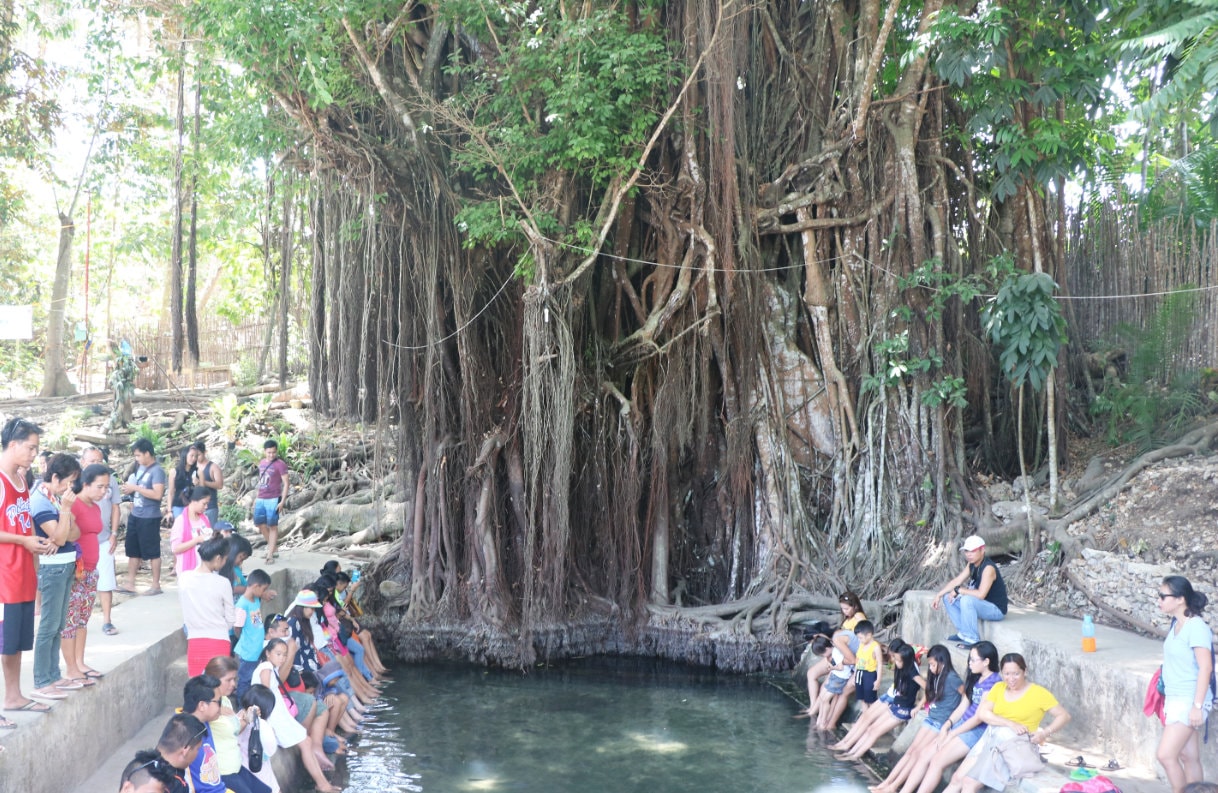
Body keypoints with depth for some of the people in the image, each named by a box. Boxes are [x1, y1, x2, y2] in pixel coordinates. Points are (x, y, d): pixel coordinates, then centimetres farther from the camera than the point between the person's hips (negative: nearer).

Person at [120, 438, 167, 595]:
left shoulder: (157, 471, -15)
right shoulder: (140, 467, 9)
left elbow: (158, 494, -25)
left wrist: (135, 488, -22)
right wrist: (129, 490, 1)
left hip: (149, 518, -8)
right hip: (134, 515, 8)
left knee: (152, 552, 2)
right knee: (133, 551, 12)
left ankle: (156, 585, 12)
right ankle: (130, 585, 18)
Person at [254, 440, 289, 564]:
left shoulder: (280, 465, -8)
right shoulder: (261, 463, 12)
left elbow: (285, 484, -9)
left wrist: (282, 501, -15)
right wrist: (257, 498, 20)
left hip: (273, 500, -7)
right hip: (260, 500, 7)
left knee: (272, 526, -3)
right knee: (260, 524, 9)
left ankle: (270, 555, 0)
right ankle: (271, 545, 29)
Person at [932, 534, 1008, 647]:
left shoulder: (988, 568, -25)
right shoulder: (971, 564, 2)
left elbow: (981, 594, -34)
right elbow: (957, 581, 5)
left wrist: (958, 590, -24)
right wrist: (938, 595, -4)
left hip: (996, 609, -9)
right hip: (982, 605, 9)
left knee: (967, 599, -34)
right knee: (948, 597, 5)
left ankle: (972, 640, -22)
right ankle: (963, 634, 10)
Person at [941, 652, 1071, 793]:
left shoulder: (1038, 693, -3)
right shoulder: (998, 687, 10)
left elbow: (1064, 716, -2)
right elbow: (981, 713, -1)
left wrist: (1046, 733, -19)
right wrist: (1011, 724, -15)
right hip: (990, 738, 5)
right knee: (957, 778, -9)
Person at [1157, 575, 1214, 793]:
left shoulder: (1196, 627, -17)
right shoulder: (1176, 625, 8)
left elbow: (1205, 667, -20)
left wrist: (1197, 706, -21)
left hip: (1189, 701, -8)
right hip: (1174, 699, 8)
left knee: (1166, 755, -10)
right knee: (1188, 757, 12)